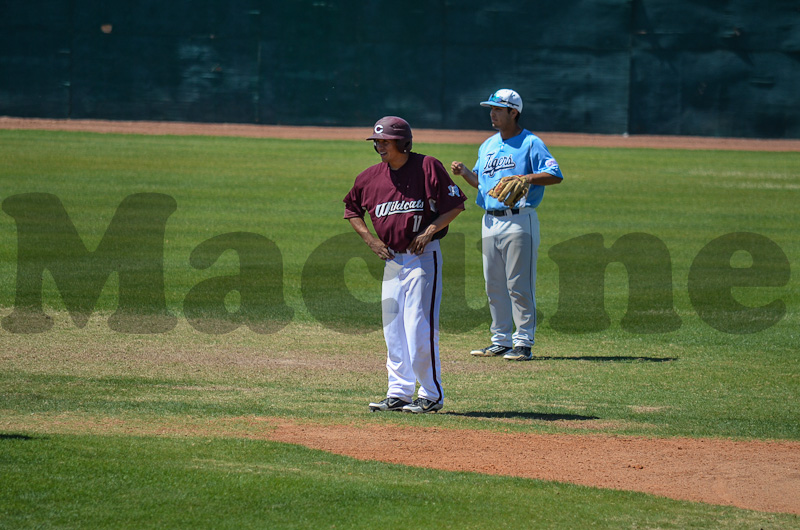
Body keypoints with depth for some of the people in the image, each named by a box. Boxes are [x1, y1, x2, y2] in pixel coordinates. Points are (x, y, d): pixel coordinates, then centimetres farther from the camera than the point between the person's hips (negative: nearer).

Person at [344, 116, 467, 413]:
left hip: (423, 257, -6)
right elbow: (351, 209, 21)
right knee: (393, 330, 8)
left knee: (419, 327, -10)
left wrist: (430, 231, -16)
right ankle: (399, 394, 15)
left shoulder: (428, 167, -8)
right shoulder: (371, 177, 6)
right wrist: (369, 238, 7)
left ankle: (431, 396, -3)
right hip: (391, 259, 6)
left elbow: (455, 204, -7)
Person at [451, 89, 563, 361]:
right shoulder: (488, 146, 18)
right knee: (494, 285, 10)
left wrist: (524, 178, -25)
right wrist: (465, 173, 7)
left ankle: (524, 342, -3)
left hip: (518, 220, -7)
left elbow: (555, 175, -12)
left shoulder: (530, 143, -5)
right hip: (490, 222, 8)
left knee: (519, 285, -7)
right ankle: (501, 340, 17)